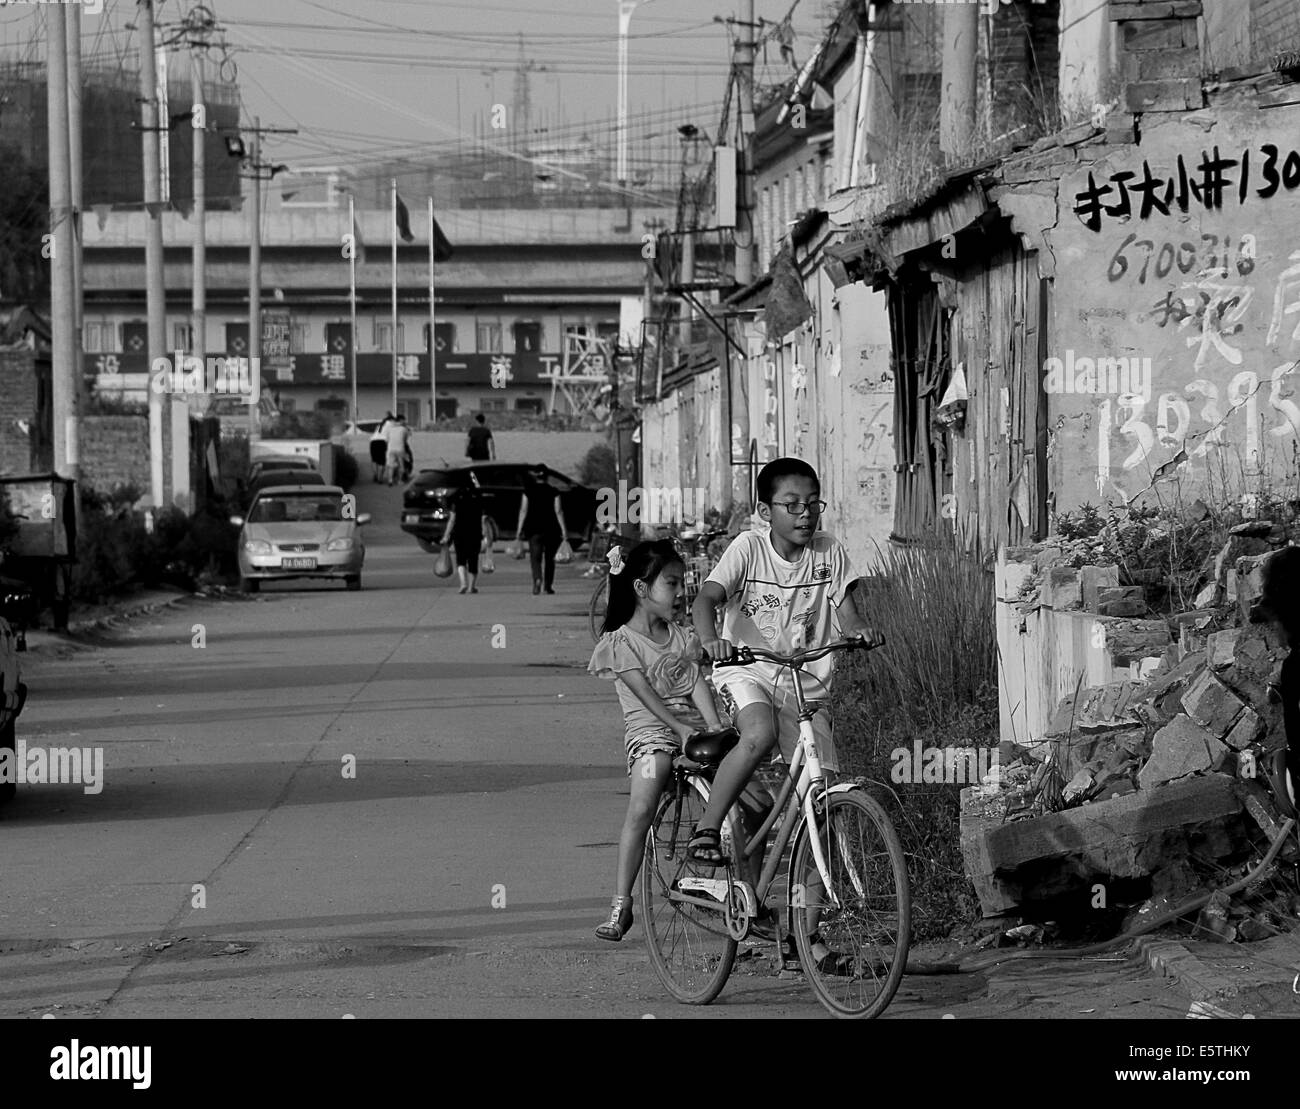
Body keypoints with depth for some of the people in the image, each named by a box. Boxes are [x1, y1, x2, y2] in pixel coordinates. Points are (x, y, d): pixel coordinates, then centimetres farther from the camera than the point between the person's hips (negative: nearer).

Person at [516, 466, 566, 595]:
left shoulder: (529, 491, 0)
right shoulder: (553, 491, 0)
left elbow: (523, 511, -1)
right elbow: (558, 511, -4)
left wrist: (519, 528, 3)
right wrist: (563, 529, -1)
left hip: (534, 528, -1)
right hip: (551, 529, 1)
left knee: (535, 557, -4)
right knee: (549, 558, 15)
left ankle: (537, 579, -30)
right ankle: (548, 585, 17)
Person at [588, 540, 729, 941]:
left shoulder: (682, 637, 17)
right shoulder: (621, 643, -1)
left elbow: (697, 684, 5)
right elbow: (646, 694, -11)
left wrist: (715, 727, -12)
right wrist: (681, 728, -22)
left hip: (696, 730, 5)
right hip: (650, 729, -5)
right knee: (642, 807, -27)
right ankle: (620, 904, -22)